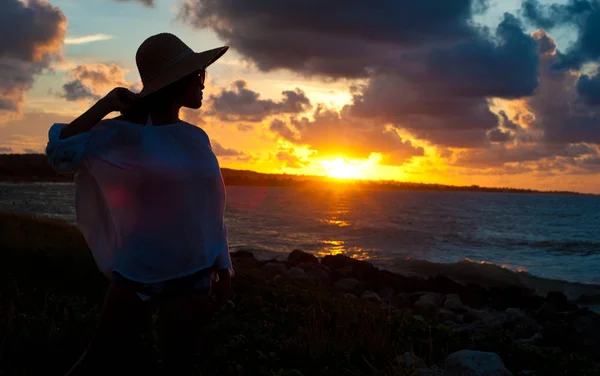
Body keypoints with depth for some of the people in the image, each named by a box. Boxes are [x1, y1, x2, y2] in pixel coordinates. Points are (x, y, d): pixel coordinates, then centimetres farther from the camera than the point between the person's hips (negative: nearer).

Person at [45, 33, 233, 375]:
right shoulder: (125, 134, -8)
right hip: (135, 276, -3)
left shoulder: (196, 138, 4)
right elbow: (61, 153, -19)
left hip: (191, 278, 4)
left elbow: (211, 211, 8)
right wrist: (107, 105, -14)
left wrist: (222, 270, 7)